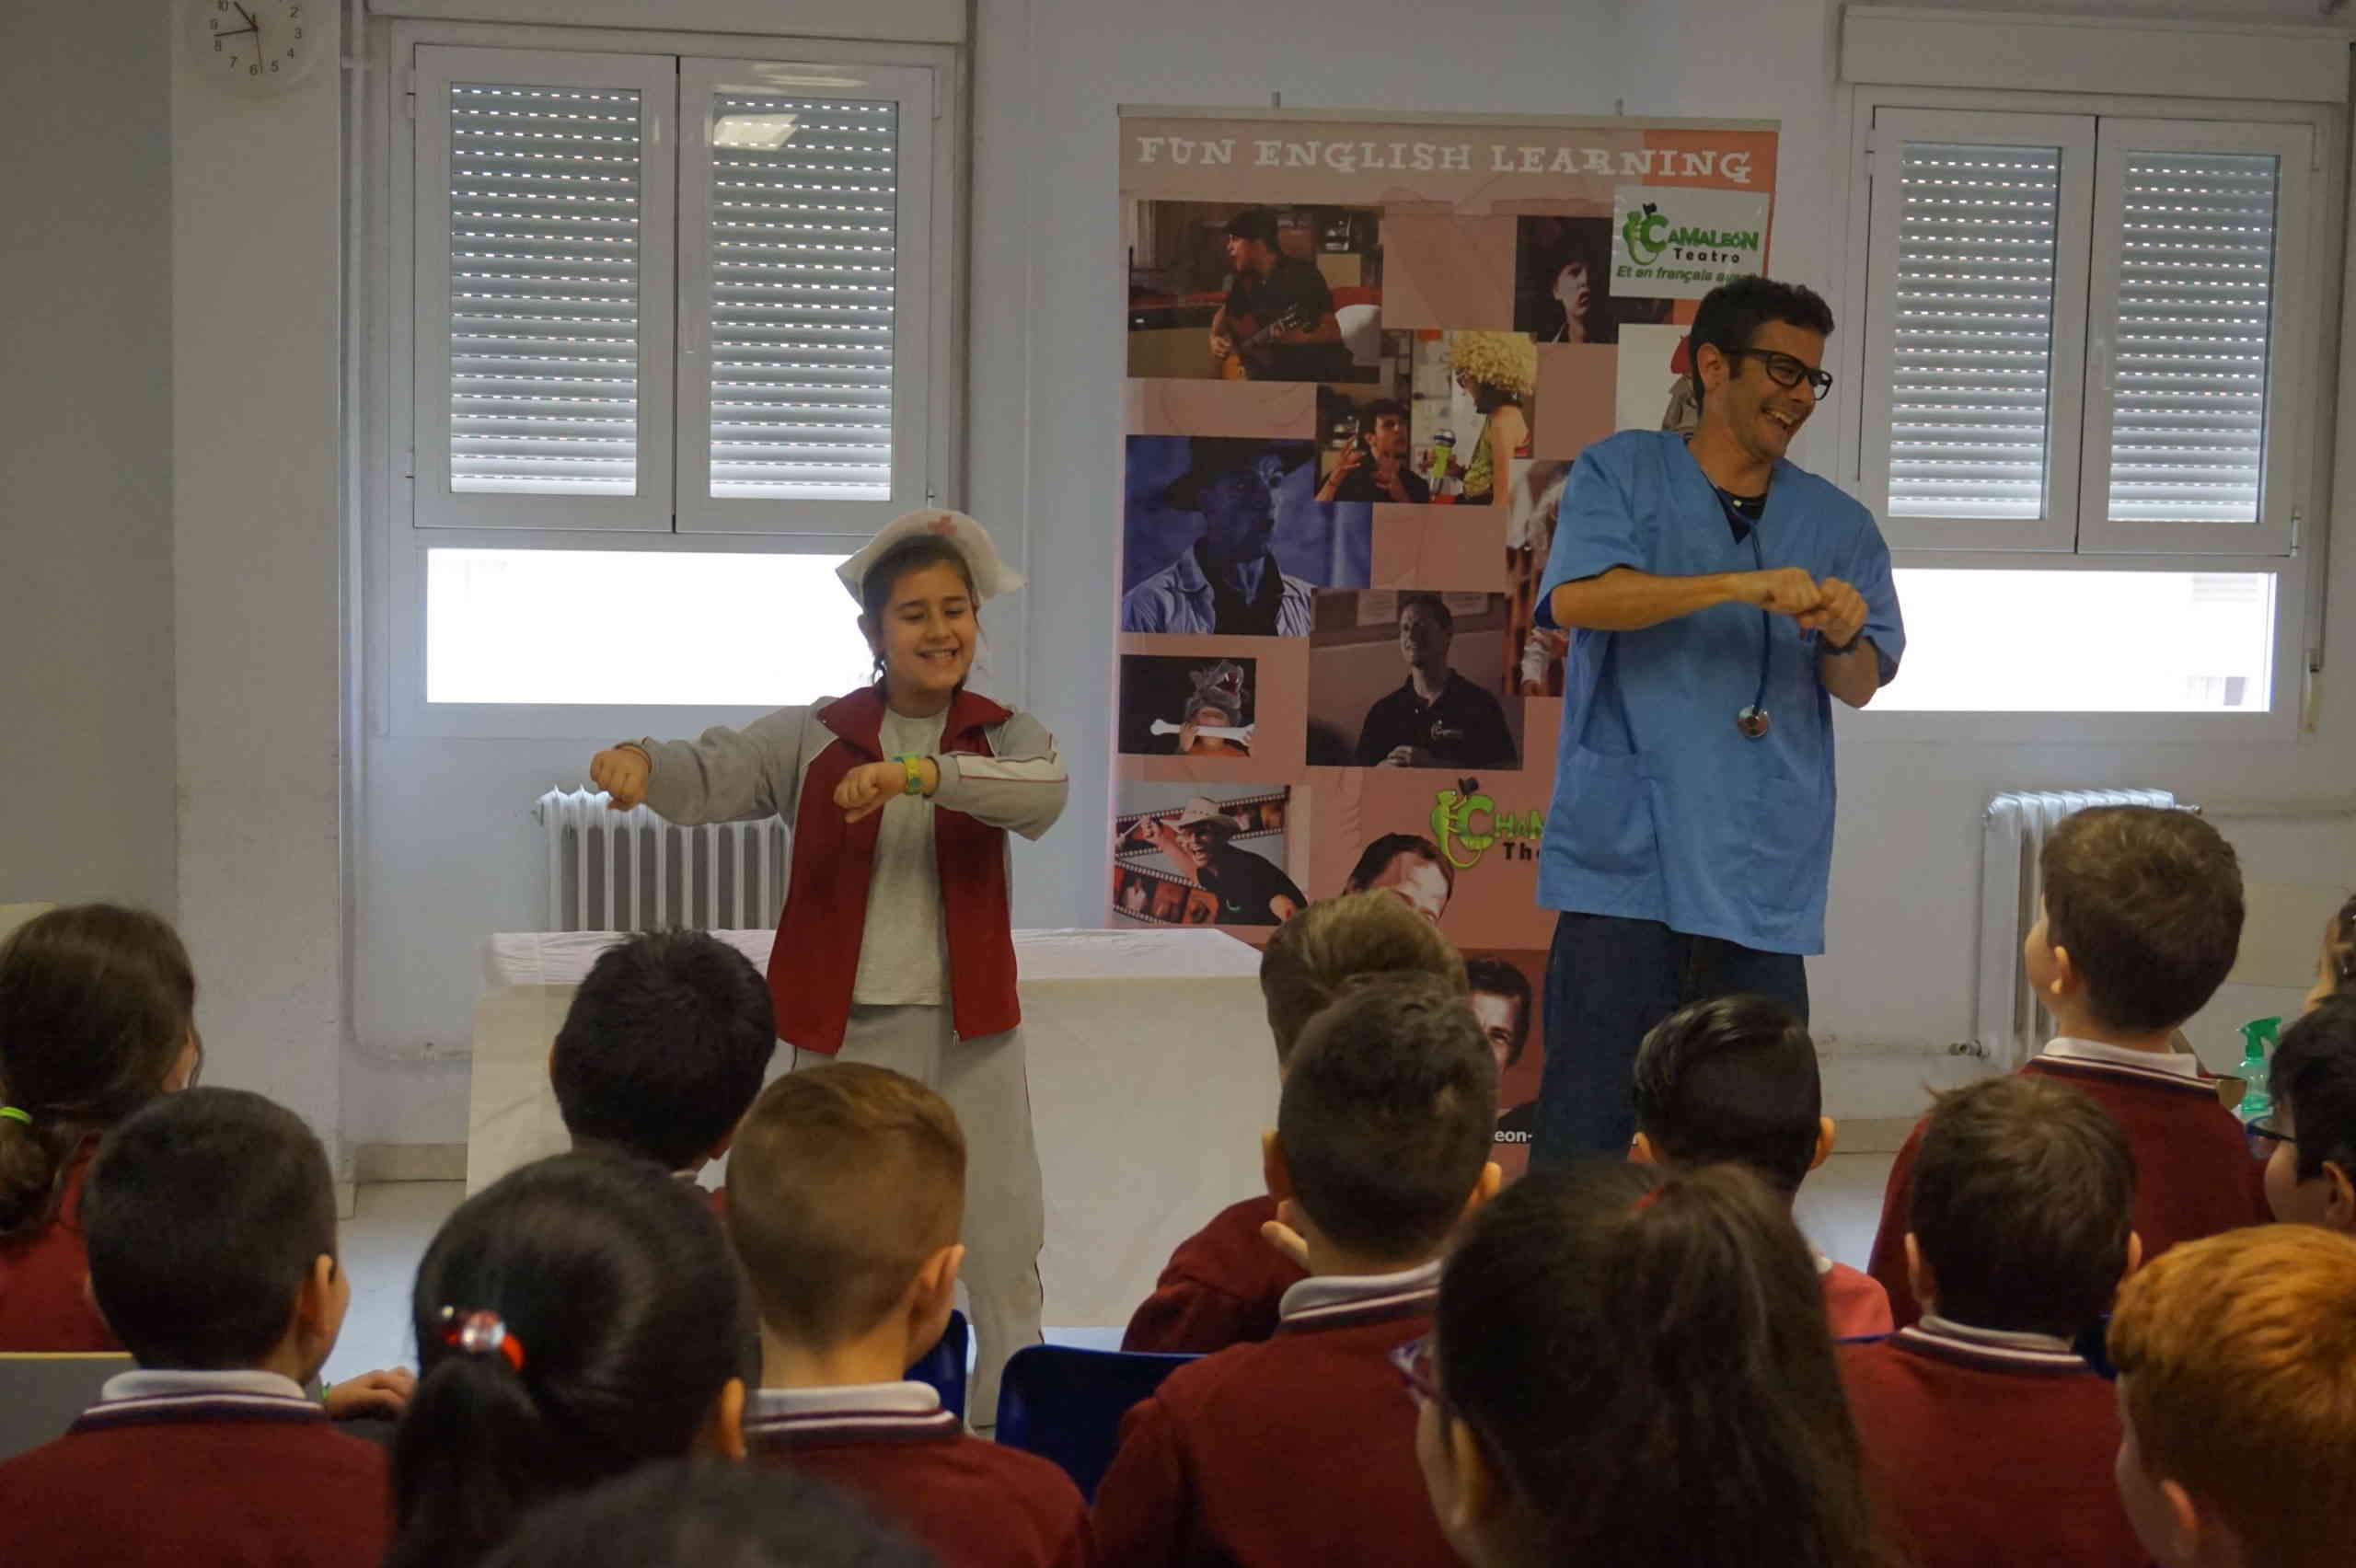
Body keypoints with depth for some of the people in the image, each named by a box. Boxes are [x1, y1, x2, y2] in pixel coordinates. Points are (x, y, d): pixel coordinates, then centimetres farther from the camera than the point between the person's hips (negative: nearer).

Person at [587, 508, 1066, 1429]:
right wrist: (641, 761, -31)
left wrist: (915, 773, -33)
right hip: (842, 1031, 0)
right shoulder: (813, 739, 5)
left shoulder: (1005, 736, 3)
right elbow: (708, 778, -8)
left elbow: (1044, 793, -19)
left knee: (1004, 1248, 6)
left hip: (968, 1029, 0)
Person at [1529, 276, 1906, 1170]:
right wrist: (1742, 586, -21)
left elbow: (1859, 687, 13)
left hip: (1765, 872, 4)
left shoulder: (1838, 524, 15)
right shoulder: (1620, 475, 5)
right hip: (1628, 860, -3)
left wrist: (1844, 638, -11)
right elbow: (1577, 597, -12)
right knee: (1585, 1130, -5)